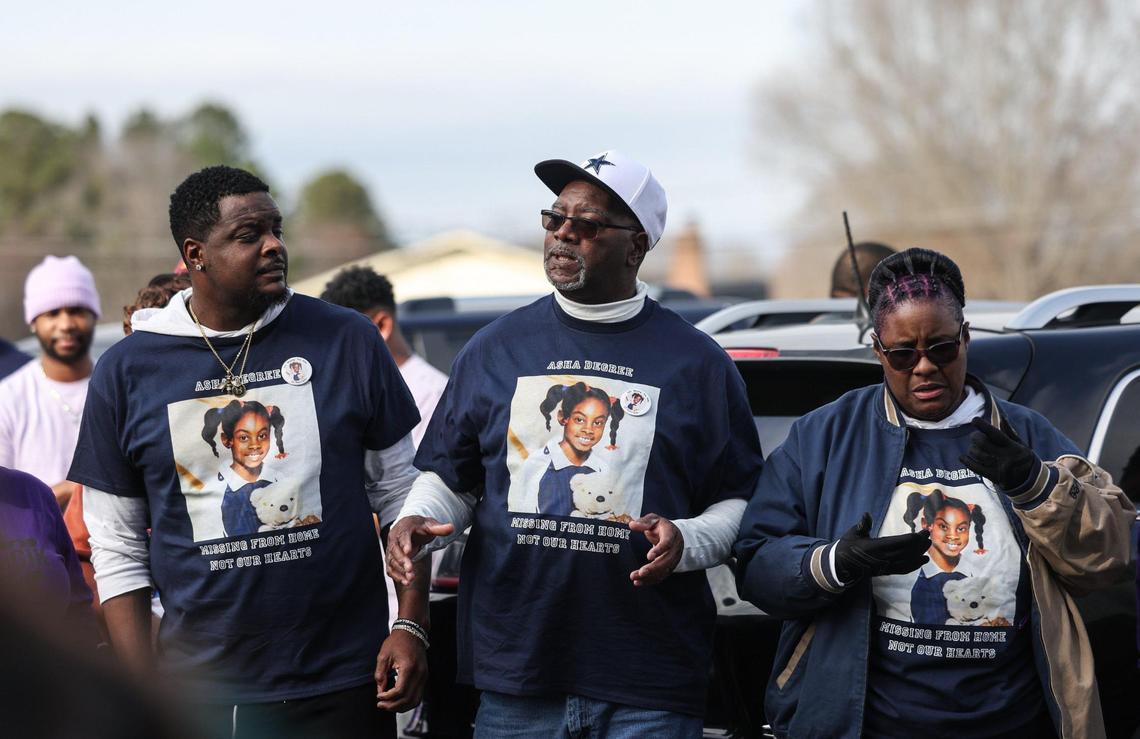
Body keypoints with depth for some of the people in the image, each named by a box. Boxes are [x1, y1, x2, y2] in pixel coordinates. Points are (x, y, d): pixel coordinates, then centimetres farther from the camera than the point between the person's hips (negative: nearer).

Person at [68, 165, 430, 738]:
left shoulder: (348, 342, 1)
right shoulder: (125, 371, 1)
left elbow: (398, 494, 6)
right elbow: (118, 549, 4)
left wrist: (410, 627, -4)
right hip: (202, 692, 0)